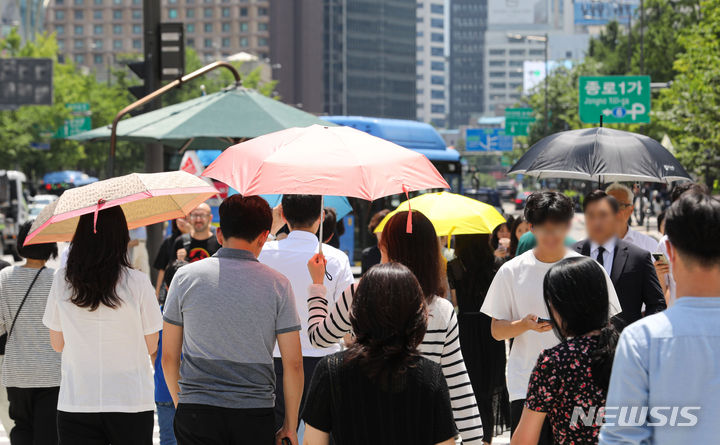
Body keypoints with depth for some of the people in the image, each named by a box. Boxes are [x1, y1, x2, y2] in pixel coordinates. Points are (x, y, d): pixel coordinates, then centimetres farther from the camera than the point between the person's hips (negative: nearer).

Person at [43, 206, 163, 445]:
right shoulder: (138, 282, -8)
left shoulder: (61, 281, -2)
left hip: (75, 405, 1)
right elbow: (151, 346, 1)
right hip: (131, 403, -1)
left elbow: (57, 344, 8)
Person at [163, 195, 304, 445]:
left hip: (196, 415, 0)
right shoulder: (277, 284, -1)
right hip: (256, 415, 0)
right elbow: (293, 364, -1)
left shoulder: (186, 277, 2)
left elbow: (168, 357, 6)